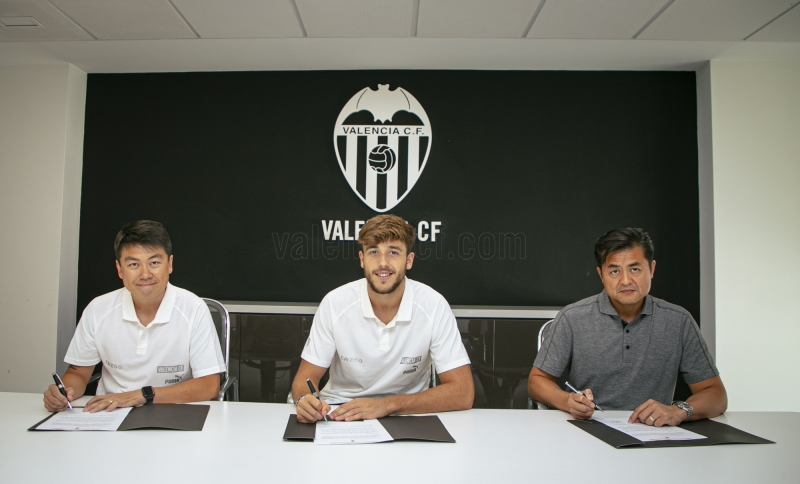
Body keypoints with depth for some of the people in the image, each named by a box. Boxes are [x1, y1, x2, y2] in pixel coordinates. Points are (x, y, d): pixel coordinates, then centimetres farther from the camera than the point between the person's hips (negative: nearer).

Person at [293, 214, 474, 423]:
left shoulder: (433, 306, -15)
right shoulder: (335, 303, -12)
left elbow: (462, 393, -16)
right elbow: (307, 376, -4)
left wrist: (387, 404, -27)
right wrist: (305, 399, -29)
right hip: (340, 412, 1)